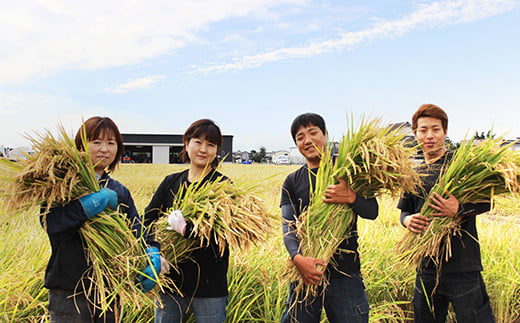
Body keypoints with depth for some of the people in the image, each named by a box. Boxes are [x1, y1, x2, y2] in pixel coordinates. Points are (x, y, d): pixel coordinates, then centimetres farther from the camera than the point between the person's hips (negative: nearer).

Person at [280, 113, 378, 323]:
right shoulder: (292, 182, 8)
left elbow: (372, 211, -1)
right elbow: (288, 225, -1)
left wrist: (351, 197, -22)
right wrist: (297, 258, -19)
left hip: (345, 272, -1)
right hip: (305, 270, 2)